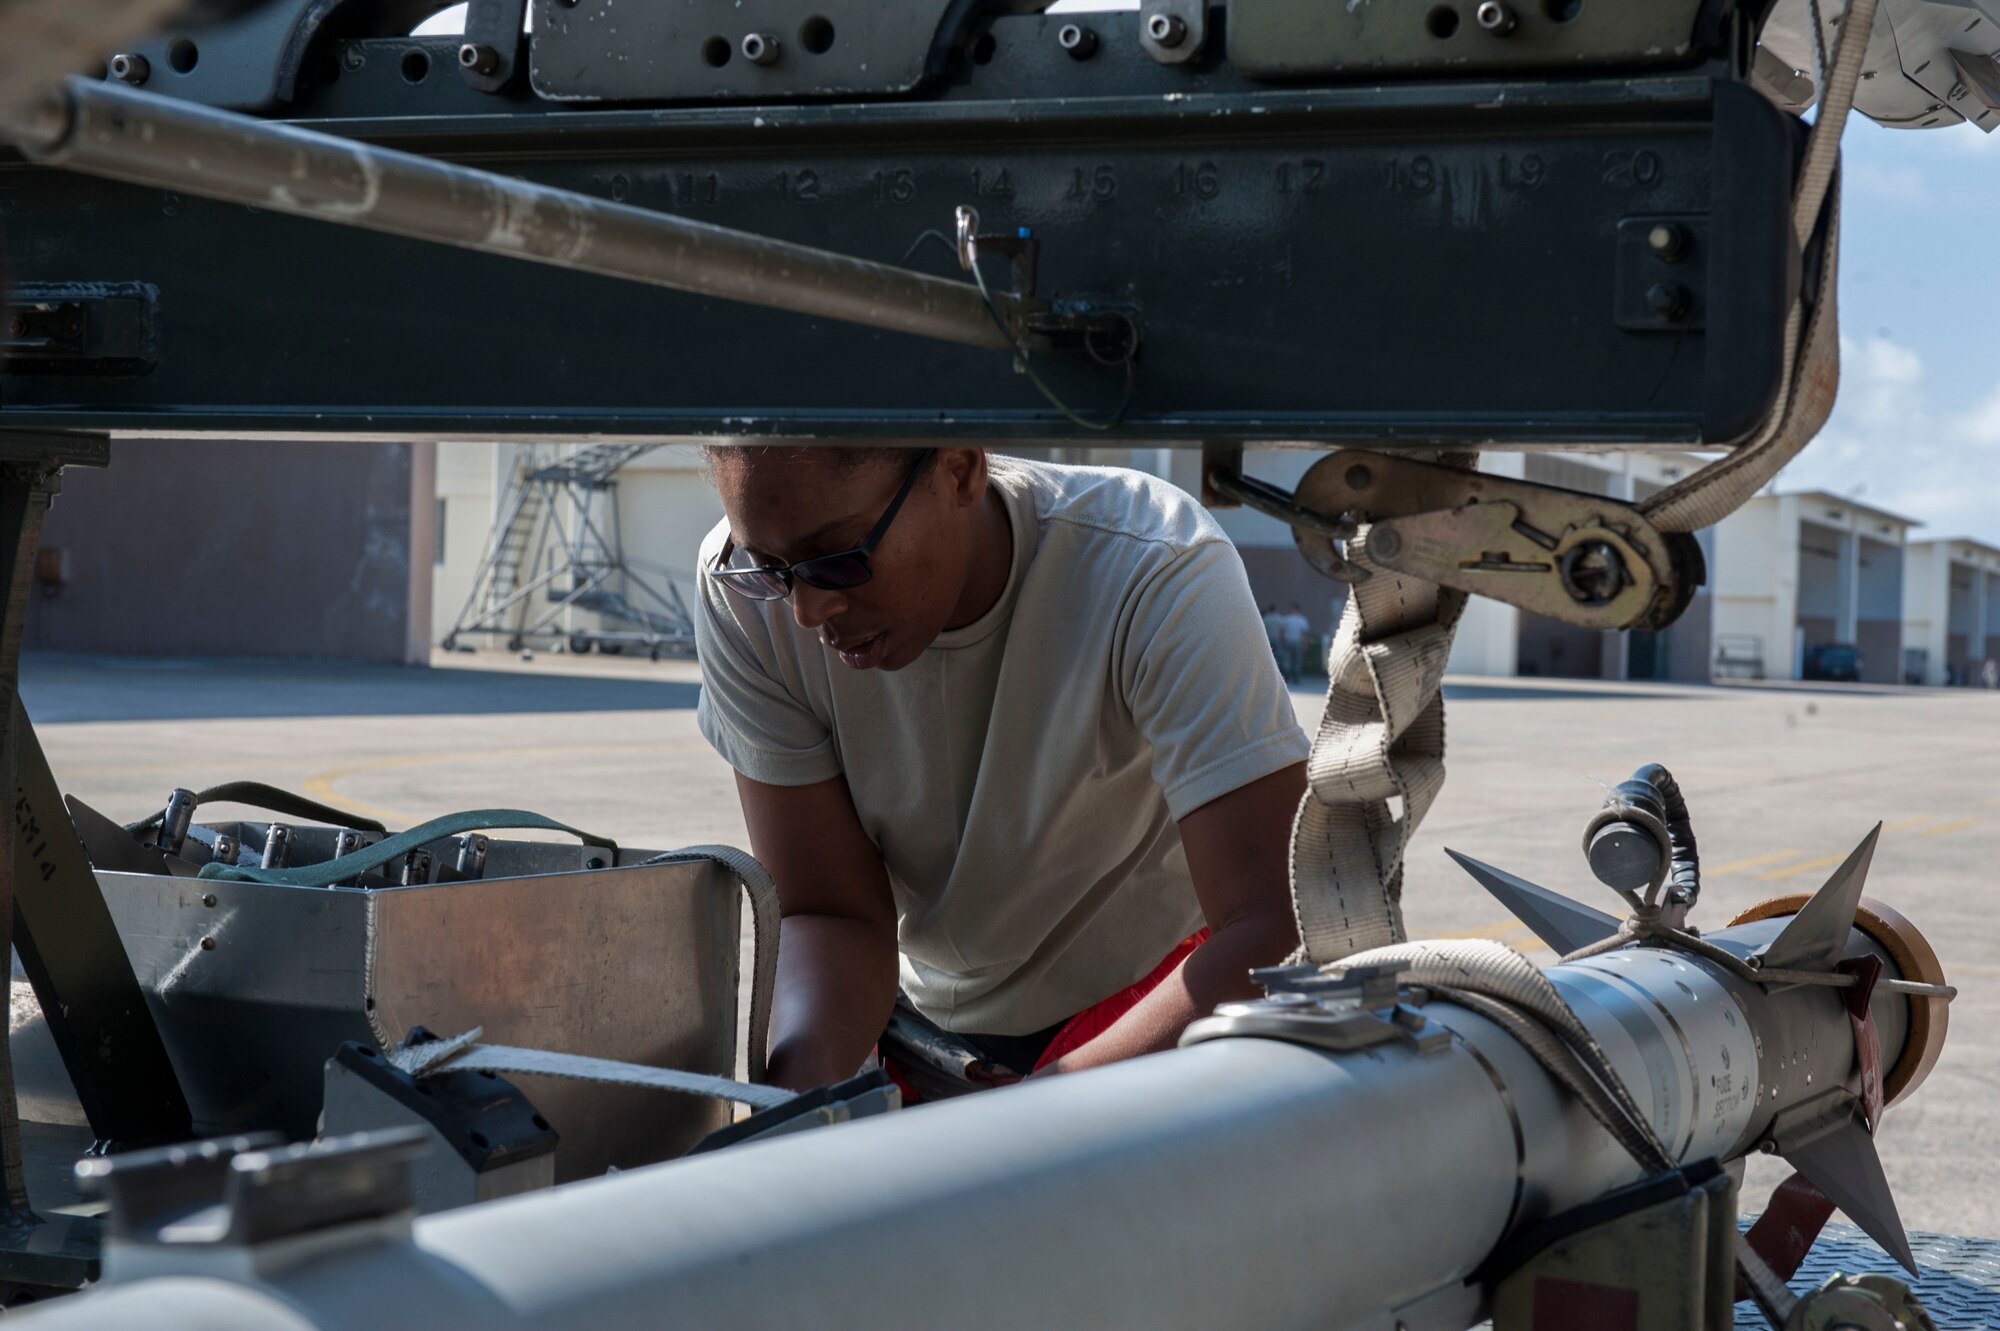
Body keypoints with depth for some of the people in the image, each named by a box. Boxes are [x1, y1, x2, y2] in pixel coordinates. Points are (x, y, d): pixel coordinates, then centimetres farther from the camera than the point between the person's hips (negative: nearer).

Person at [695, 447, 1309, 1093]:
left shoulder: (1158, 577, -30)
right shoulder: (744, 596, -20)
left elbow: (1272, 929, -35)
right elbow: (831, 916, -16)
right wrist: (797, 1083, -38)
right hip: (933, 1013, 4)